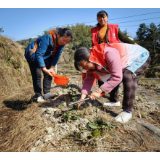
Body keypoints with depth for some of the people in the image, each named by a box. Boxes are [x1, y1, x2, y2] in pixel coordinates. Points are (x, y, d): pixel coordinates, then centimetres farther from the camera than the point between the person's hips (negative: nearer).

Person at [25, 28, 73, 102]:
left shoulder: (62, 43, -14)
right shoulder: (47, 39, -36)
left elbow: (57, 55, -10)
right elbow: (39, 54, -36)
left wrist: (52, 67, -18)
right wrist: (44, 68, -40)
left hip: (46, 56, 6)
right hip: (33, 55, -6)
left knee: (49, 73, -4)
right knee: (37, 75, -10)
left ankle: (47, 93, 2)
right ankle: (38, 95, 0)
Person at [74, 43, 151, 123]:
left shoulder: (109, 53, -40)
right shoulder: (92, 62, -12)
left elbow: (117, 77, -40)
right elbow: (88, 80, -9)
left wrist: (99, 91, -38)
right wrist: (83, 96, -19)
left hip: (141, 56, -8)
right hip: (128, 61, 8)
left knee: (128, 77, -31)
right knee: (111, 78, 8)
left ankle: (127, 111, -21)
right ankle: (115, 101, 23)